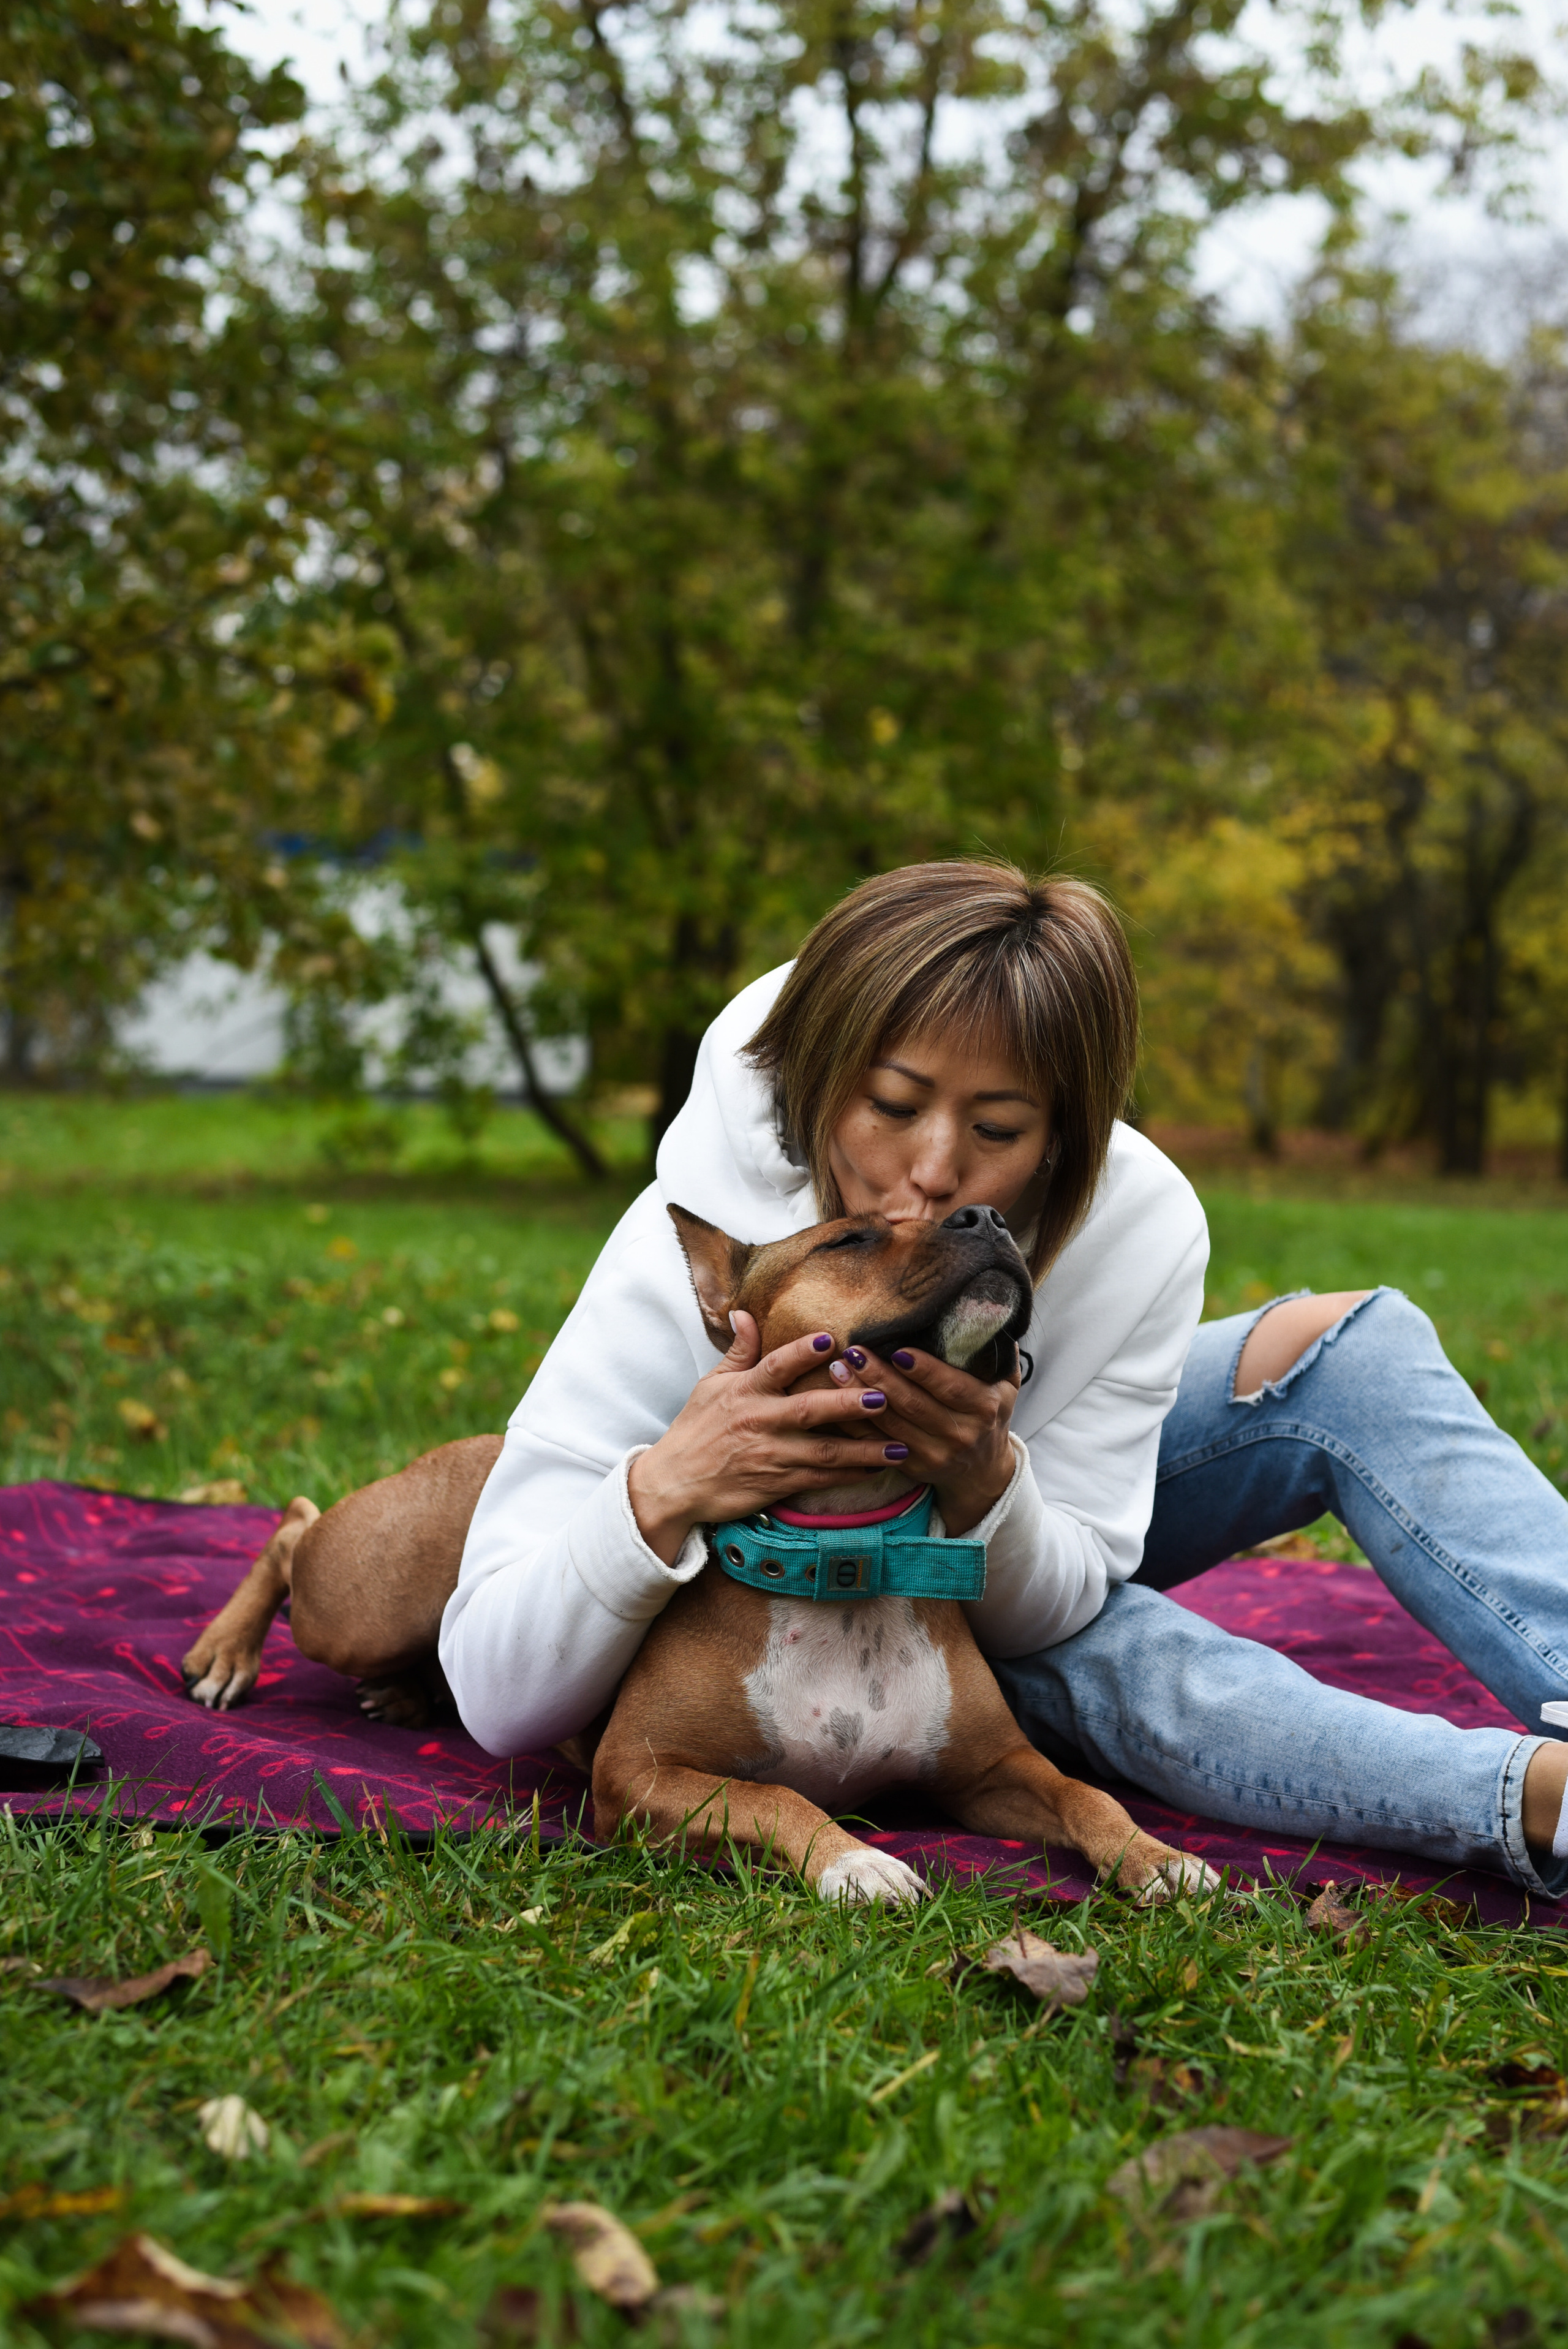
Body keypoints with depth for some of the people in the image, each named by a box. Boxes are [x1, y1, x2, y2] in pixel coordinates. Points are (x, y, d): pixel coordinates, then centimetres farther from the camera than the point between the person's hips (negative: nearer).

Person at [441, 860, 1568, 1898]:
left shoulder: (1141, 1224, -28)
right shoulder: (696, 1249, -35)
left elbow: (1064, 1600, -22)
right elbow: (499, 1700, -36)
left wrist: (987, 1485, -45)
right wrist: (660, 1494, -55)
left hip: (1026, 1541, 4)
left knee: (1350, 1347, -14)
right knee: (1102, 1653, -36)